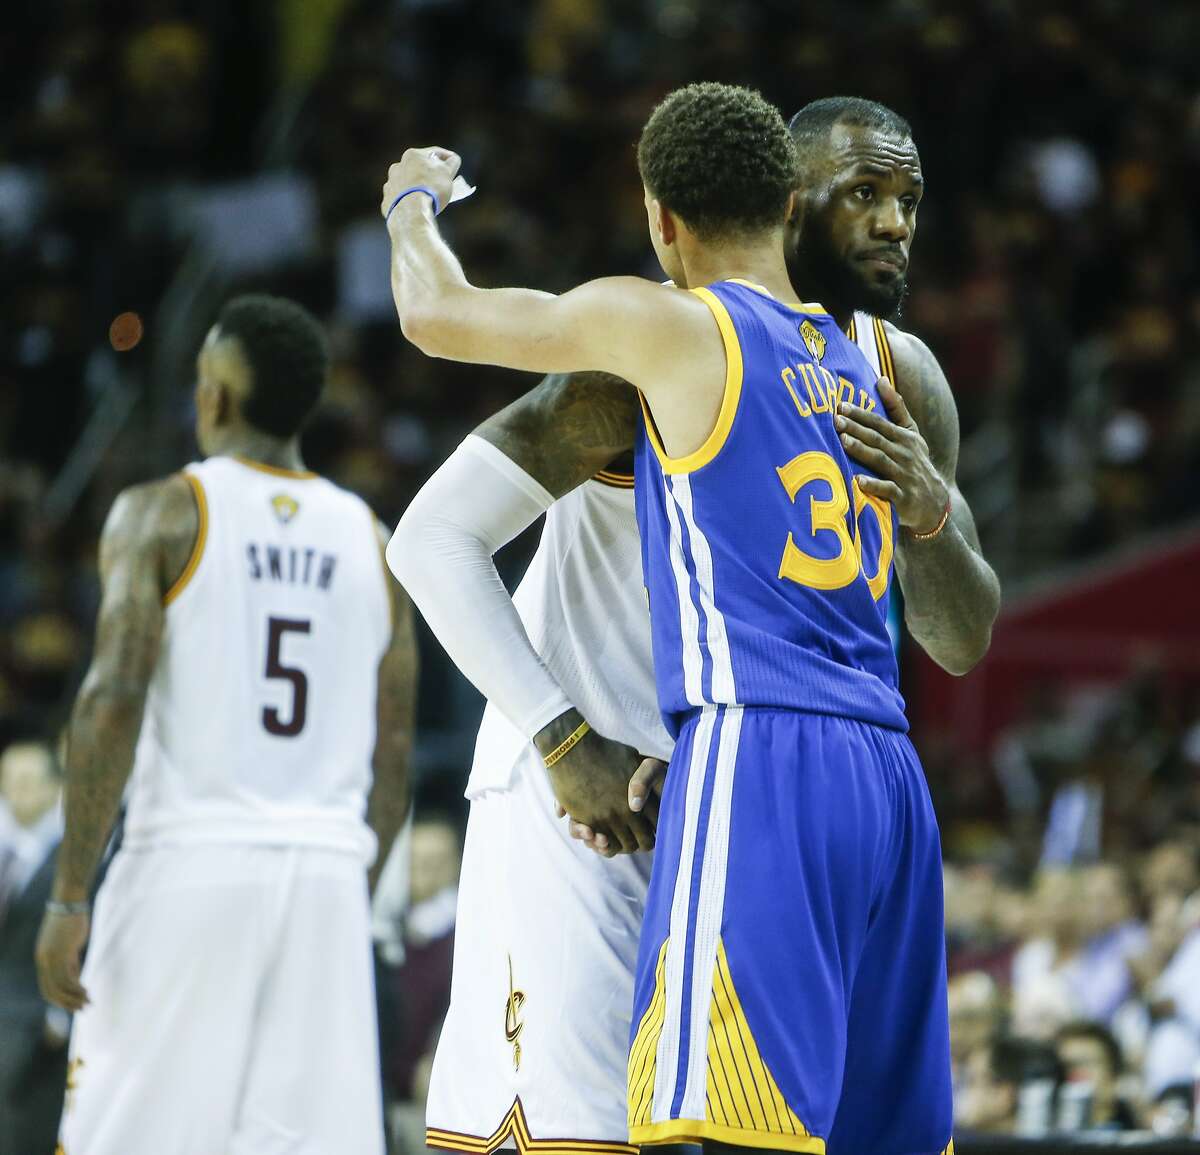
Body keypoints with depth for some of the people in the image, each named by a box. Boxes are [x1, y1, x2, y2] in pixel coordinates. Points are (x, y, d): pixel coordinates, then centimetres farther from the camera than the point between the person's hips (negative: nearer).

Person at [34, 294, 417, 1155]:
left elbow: (112, 703, -10)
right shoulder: (372, 539, 12)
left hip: (190, 865, -4)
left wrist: (69, 899, -9)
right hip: (326, 874, 4)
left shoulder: (165, 514, -1)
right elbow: (395, 749, 12)